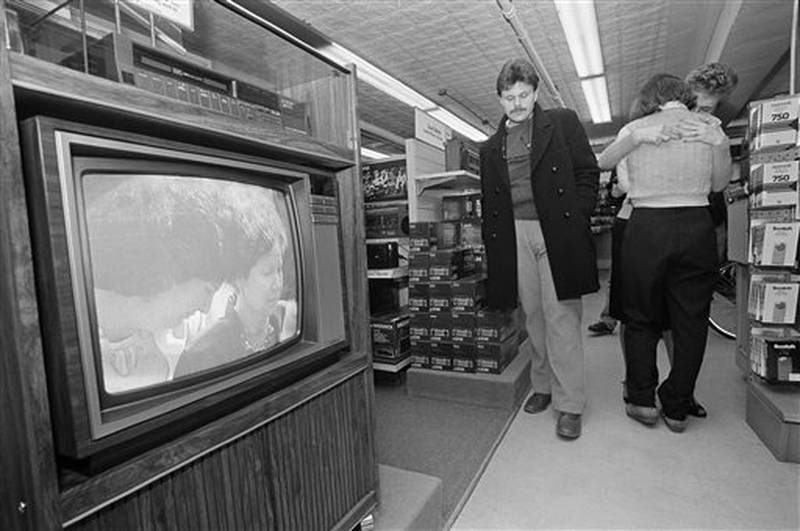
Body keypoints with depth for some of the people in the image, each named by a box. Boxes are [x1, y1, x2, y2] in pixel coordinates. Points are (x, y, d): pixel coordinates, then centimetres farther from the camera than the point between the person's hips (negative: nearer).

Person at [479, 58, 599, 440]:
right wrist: (492, 244, 8)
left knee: (561, 317, -5)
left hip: (556, 233, -3)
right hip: (514, 236, 3)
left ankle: (569, 404, 6)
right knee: (534, 317, 8)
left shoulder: (563, 123, 9)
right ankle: (543, 386, 23)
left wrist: (575, 220, -7)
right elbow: (489, 203, 17)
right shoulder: (491, 148, 18)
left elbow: (588, 172, 4)